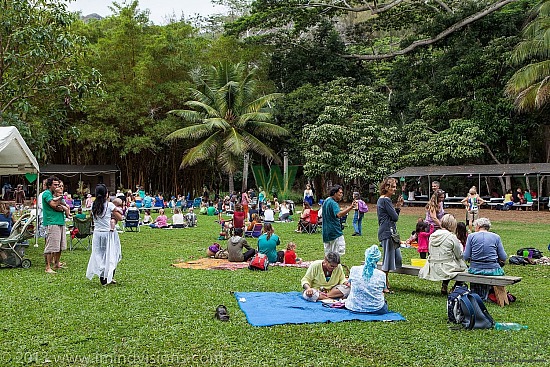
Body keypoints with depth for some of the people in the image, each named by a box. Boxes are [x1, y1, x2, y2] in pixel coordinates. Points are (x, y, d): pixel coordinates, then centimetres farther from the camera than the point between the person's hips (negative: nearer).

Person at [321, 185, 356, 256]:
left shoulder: (326, 201, 15)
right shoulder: (333, 203, -16)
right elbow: (338, 214, -34)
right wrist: (351, 207, -43)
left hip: (326, 233, 9)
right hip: (335, 232, -9)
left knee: (328, 254, 11)